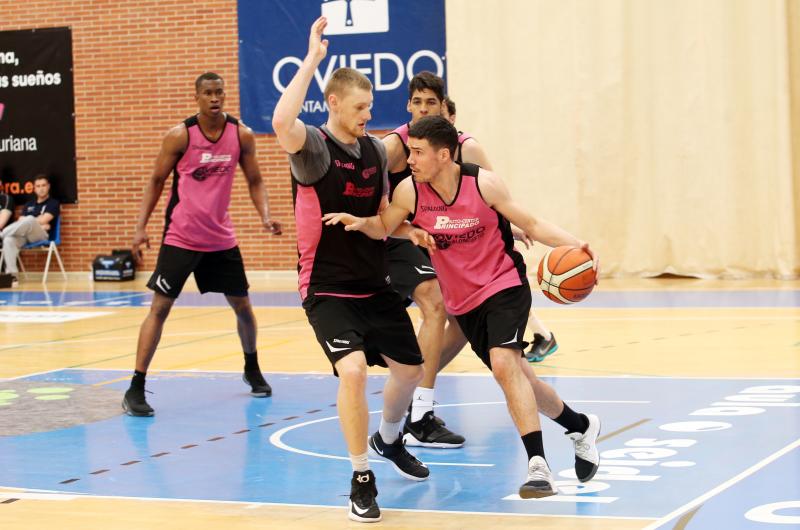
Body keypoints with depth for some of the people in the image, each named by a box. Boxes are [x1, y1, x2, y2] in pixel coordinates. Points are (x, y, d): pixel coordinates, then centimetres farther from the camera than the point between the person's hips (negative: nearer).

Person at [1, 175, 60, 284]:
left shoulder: (53, 203, 11)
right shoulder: (29, 204, 26)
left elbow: (43, 221, -4)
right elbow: (20, 222, 12)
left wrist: (29, 222, 4)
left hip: (42, 236, -4)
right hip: (24, 235, 4)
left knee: (30, 220, -38)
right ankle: (12, 275, -36)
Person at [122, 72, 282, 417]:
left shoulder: (241, 135, -3)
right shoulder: (180, 135, -11)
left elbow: (254, 181, 8)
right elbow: (156, 181, -2)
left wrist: (265, 216, -9)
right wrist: (141, 227, -10)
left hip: (221, 238, 4)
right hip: (181, 237, -4)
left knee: (242, 306, 14)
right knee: (159, 308, -9)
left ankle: (252, 370, 38)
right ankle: (135, 389, -9)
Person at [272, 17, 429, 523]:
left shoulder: (375, 149, 4)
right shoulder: (314, 147, -15)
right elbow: (282, 122, -39)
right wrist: (312, 59, -34)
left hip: (375, 286, 7)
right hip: (328, 289, -7)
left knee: (410, 369, 15)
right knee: (353, 369, -25)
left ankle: (389, 439, 47)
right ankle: (362, 480, -9)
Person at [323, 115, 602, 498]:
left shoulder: (483, 184, -16)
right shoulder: (409, 191, -10)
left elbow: (532, 225, -7)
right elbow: (384, 227, 6)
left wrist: (575, 245, -21)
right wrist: (358, 222, -16)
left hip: (504, 286, -4)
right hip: (462, 301, 5)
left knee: (504, 363, -27)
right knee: (513, 376, 13)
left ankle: (539, 467, -27)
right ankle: (581, 427, 38)